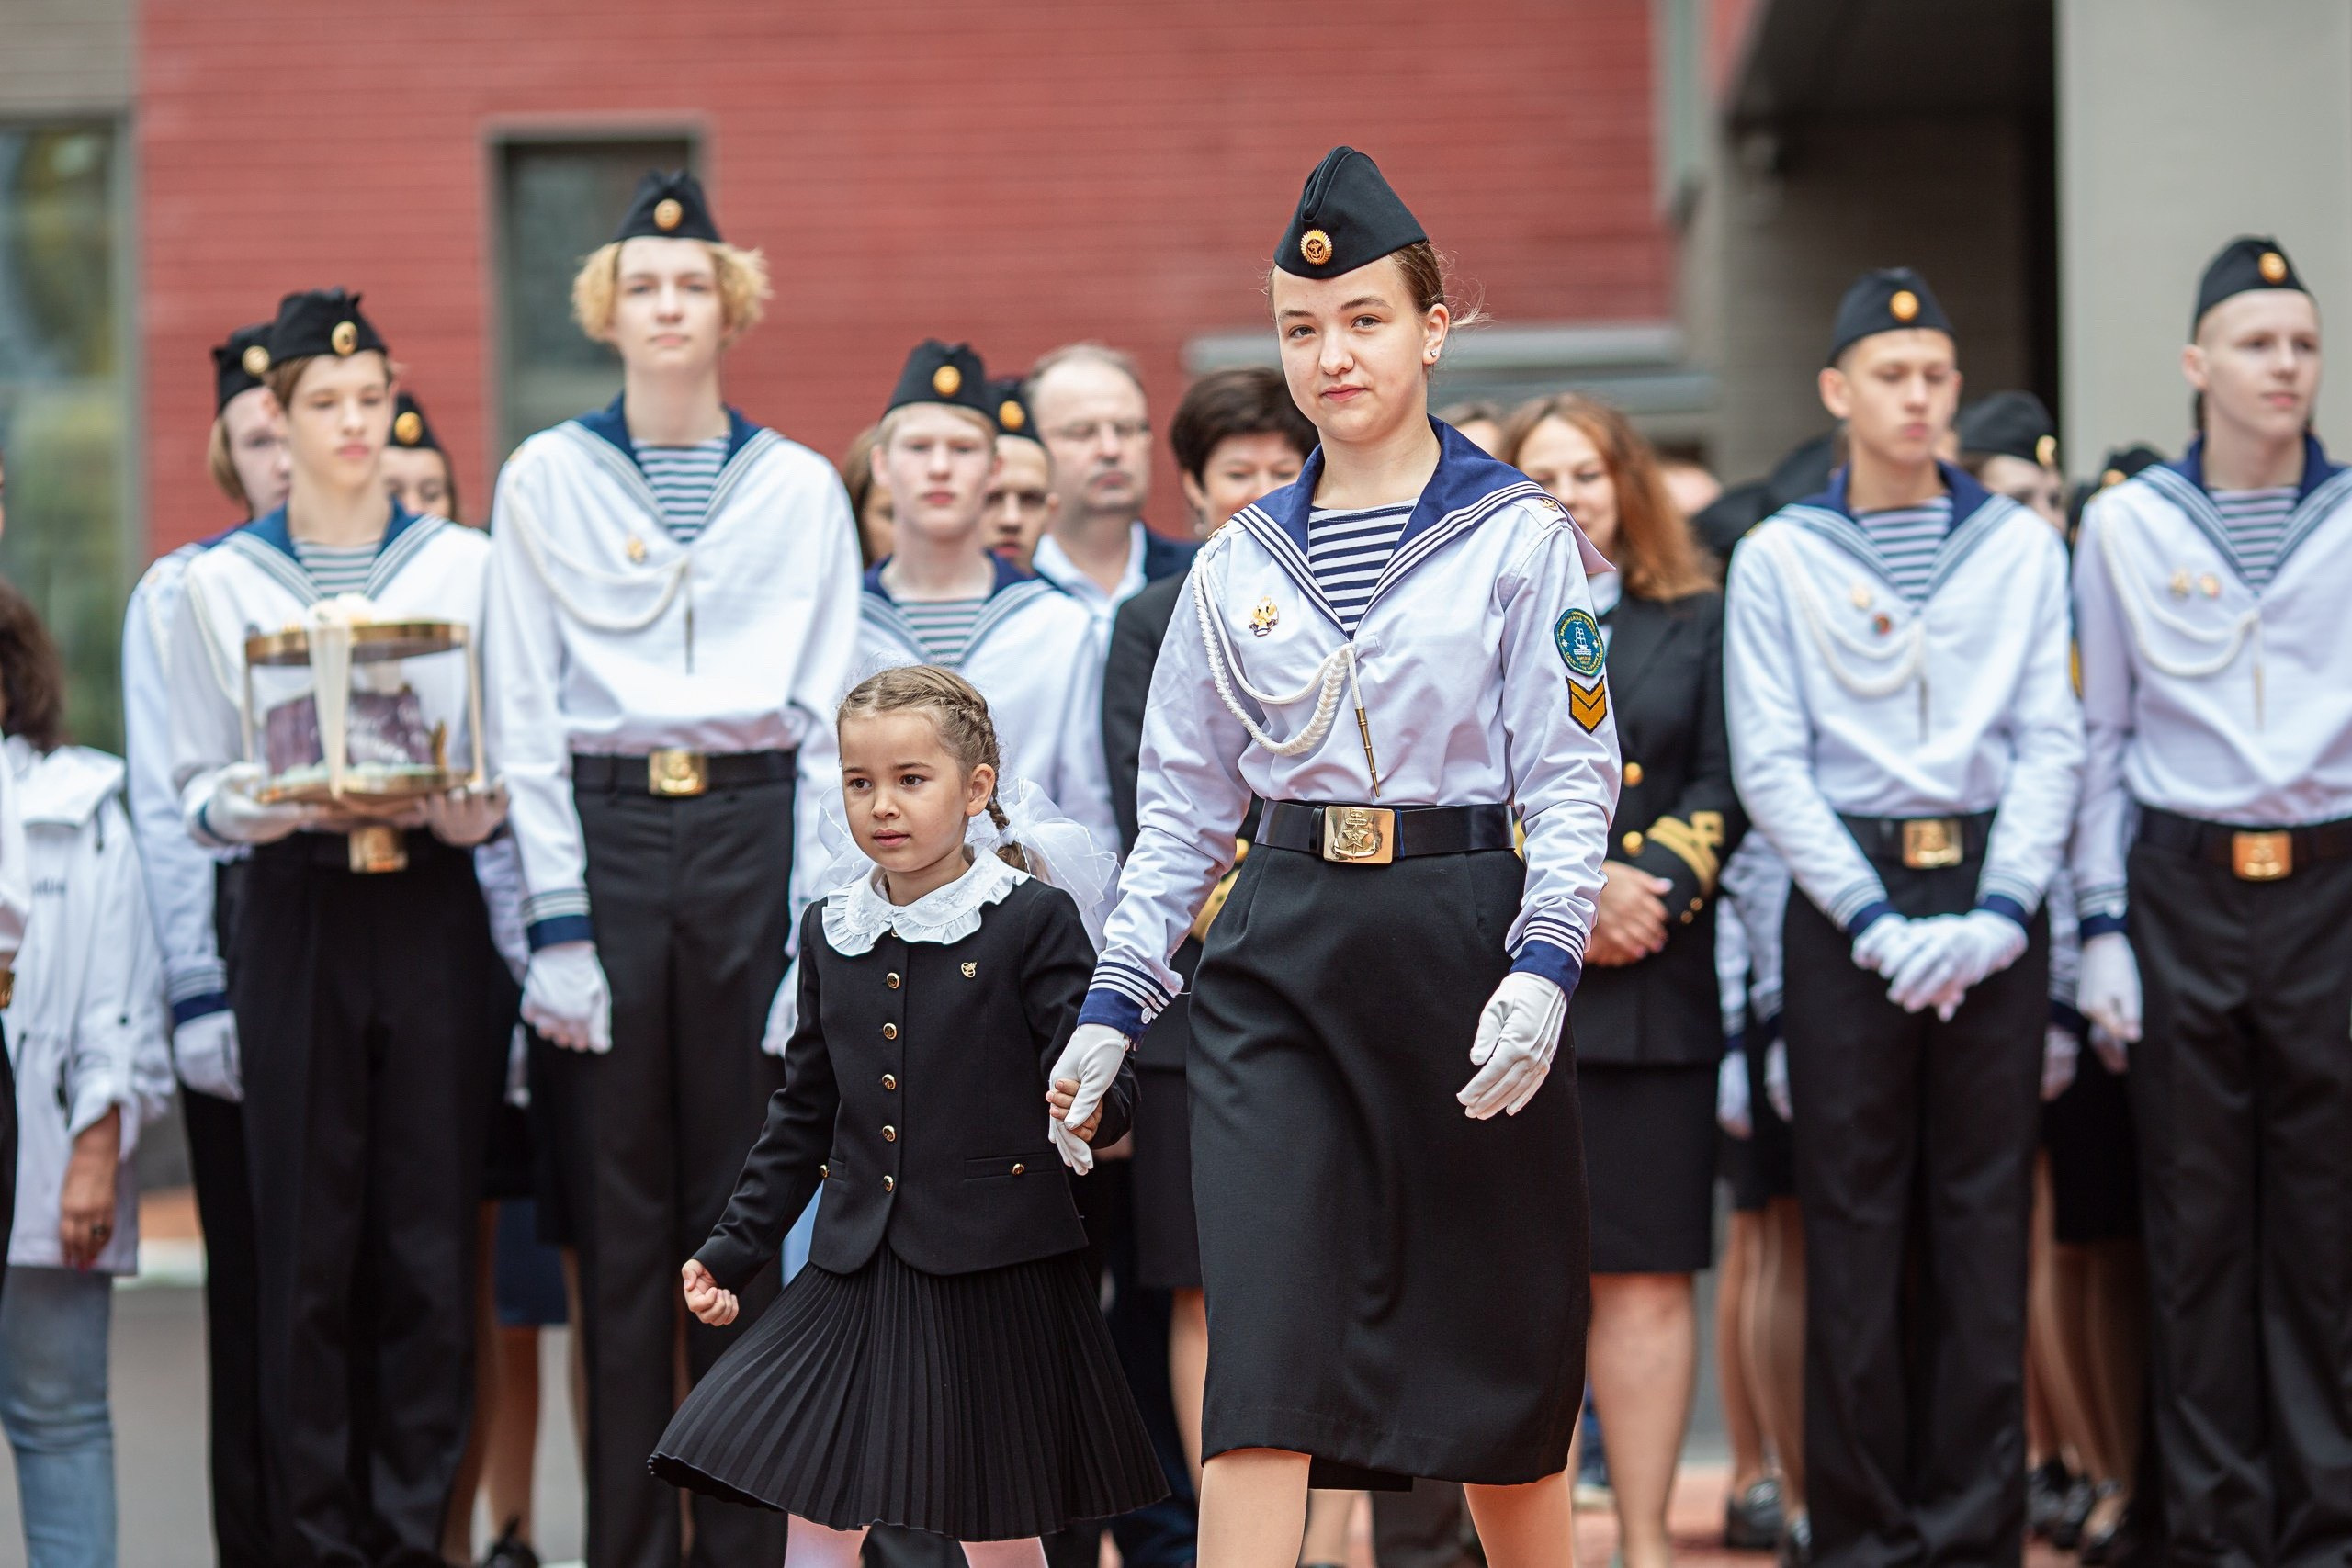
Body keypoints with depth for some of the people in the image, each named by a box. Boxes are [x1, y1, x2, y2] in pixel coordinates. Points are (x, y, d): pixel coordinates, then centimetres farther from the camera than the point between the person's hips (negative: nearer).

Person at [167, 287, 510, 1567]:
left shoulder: (466, 565, 7)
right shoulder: (220, 583, 7)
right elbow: (202, 790, 5)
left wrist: (448, 798, -15)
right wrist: (298, 802, -14)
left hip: (432, 917, 0)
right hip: (295, 920, 0)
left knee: (429, 1241, 0)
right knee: (307, 1244, -1)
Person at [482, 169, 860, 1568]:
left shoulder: (801, 487, 8)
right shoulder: (546, 479, 6)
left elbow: (830, 720, 6)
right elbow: (525, 717, 3)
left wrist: (820, 918, -3)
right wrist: (558, 921, -5)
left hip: (756, 835, 1)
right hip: (606, 835, 0)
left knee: (747, 1202, 2)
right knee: (619, 1202, 0)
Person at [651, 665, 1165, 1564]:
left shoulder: (1032, 922, -5)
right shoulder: (831, 934, 10)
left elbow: (1094, 1079, -9)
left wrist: (1089, 1114, -33)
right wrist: (734, 1248, 16)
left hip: (997, 1274, -4)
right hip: (860, 1270, 4)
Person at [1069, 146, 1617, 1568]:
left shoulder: (1519, 538, 0)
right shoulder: (1242, 564, 11)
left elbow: (1573, 779, -4)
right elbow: (1183, 805, 15)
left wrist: (1541, 972, -18)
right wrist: (1116, 1003, 8)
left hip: (1461, 940, -2)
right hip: (1280, 956, 2)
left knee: (1499, 1333, 7)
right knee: (1264, 1344, -9)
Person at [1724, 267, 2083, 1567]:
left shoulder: (2021, 547, 7)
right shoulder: (1778, 558, 3)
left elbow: (2052, 742, 4)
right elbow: (1770, 765, -1)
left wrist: (2000, 909, -9)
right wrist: (1876, 920, -10)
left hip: (1993, 895, 1)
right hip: (1845, 902, -1)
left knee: (1985, 1215, 2)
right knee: (1852, 1219, 0)